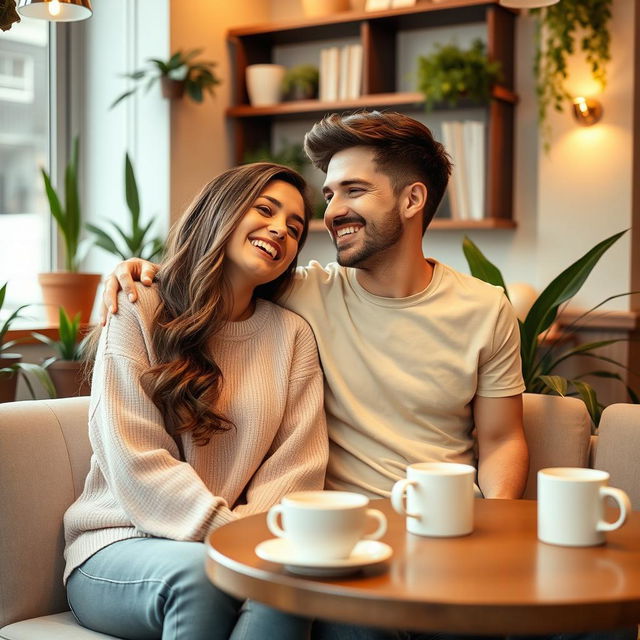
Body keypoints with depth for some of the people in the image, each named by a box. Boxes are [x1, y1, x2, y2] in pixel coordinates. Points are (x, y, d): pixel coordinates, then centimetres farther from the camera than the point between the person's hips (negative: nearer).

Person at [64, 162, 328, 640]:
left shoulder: (293, 335, 10)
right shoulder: (137, 314, 0)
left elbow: (297, 465, 2)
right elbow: (135, 462, -10)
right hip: (120, 545, -2)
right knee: (199, 571, -36)